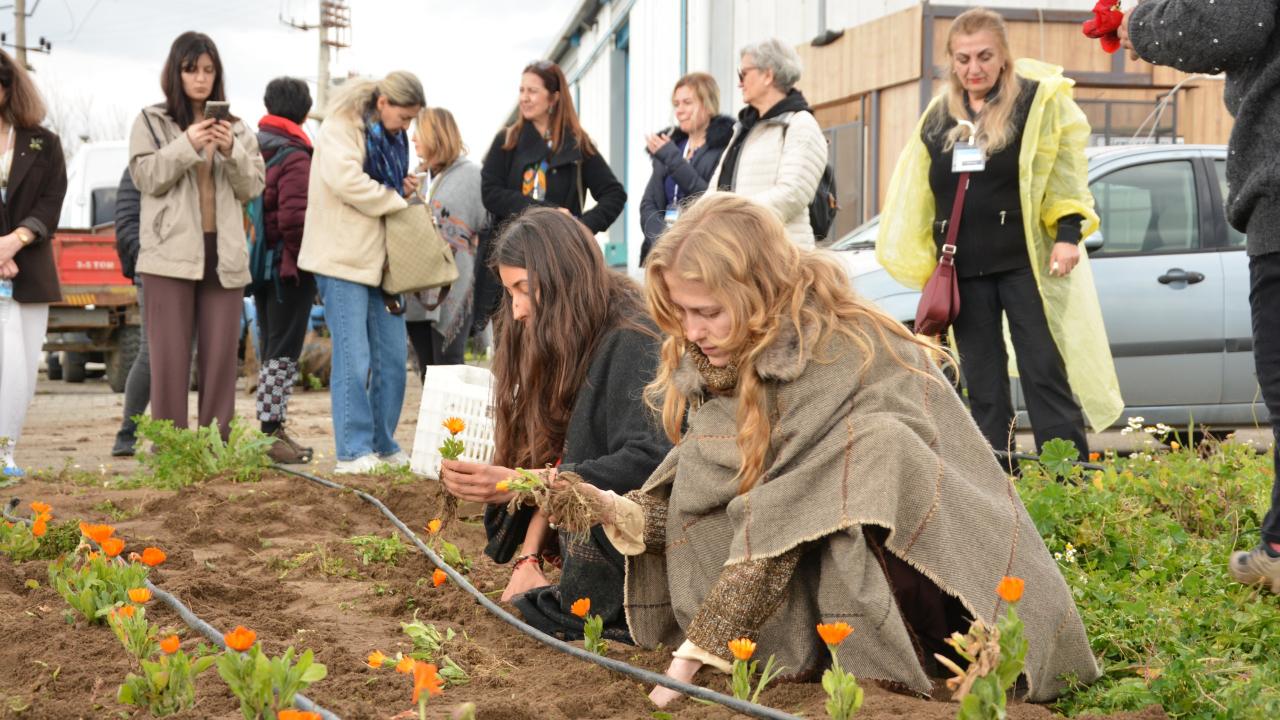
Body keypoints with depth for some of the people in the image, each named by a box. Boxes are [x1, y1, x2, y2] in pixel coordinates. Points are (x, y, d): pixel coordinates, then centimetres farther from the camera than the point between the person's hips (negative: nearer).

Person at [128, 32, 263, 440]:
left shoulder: (235, 126, 14)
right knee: (170, 355, -4)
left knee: (221, 354, 4)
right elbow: (145, 177, -3)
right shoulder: (151, 122, 7)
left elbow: (253, 187, 9)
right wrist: (186, 145, -16)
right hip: (172, 253, -3)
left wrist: (232, 152, -9)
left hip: (224, 253, 3)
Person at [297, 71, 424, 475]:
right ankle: (353, 452, -3)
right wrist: (397, 200, -13)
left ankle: (384, 446, 17)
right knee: (354, 359, -8)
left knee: (393, 357, 7)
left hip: (380, 258, 8)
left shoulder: (390, 137, 16)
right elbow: (346, 180, -25)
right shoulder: (341, 128, -9)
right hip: (345, 257, -8)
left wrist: (402, 188, 6)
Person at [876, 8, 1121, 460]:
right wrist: (929, 271, 15)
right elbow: (919, 201, 18)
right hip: (964, 271, 5)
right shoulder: (937, 119, 12)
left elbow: (1065, 175, -1)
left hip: (1026, 263, -4)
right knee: (982, 386, 7)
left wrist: (1068, 234, -14)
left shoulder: (1040, 101, 0)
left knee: (1045, 375, -6)